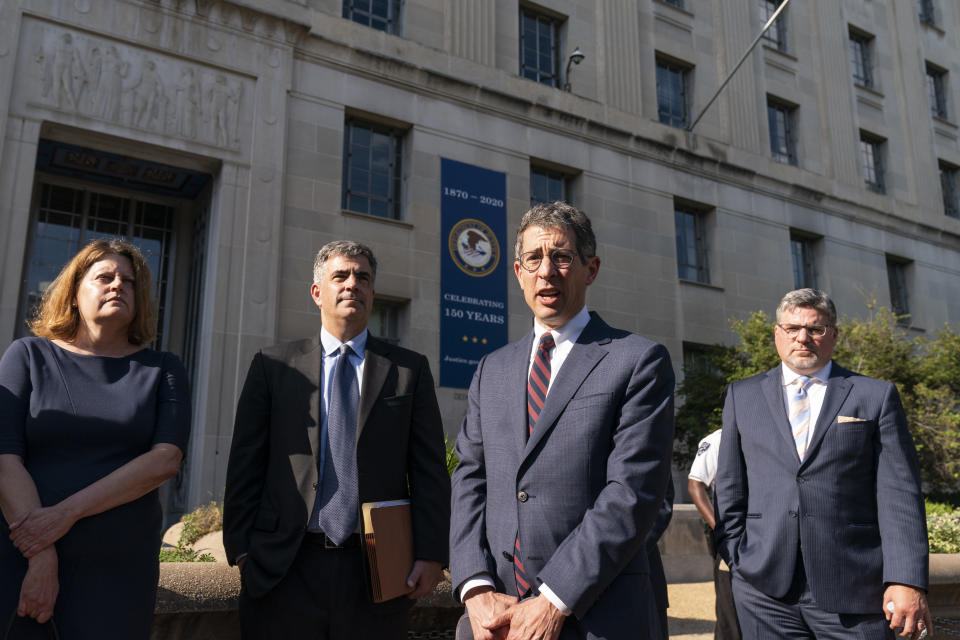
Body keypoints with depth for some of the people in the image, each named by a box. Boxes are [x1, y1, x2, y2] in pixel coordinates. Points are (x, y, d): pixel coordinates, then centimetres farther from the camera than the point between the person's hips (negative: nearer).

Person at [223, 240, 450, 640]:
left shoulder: (410, 369, 7)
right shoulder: (272, 366, 8)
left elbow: (430, 469, 2)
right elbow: (245, 464, 5)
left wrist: (430, 555, -5)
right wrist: (240, 549, -1)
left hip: (377, 573, 0)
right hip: (282, 572, 0)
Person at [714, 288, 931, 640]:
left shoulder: (876, 396, 5)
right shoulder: (743, 395, 10)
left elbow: (899, 494, -2)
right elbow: (729, 487, 10)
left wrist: (907, 580, -10)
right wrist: (737, 560, 3)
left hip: (852, 589, -1)